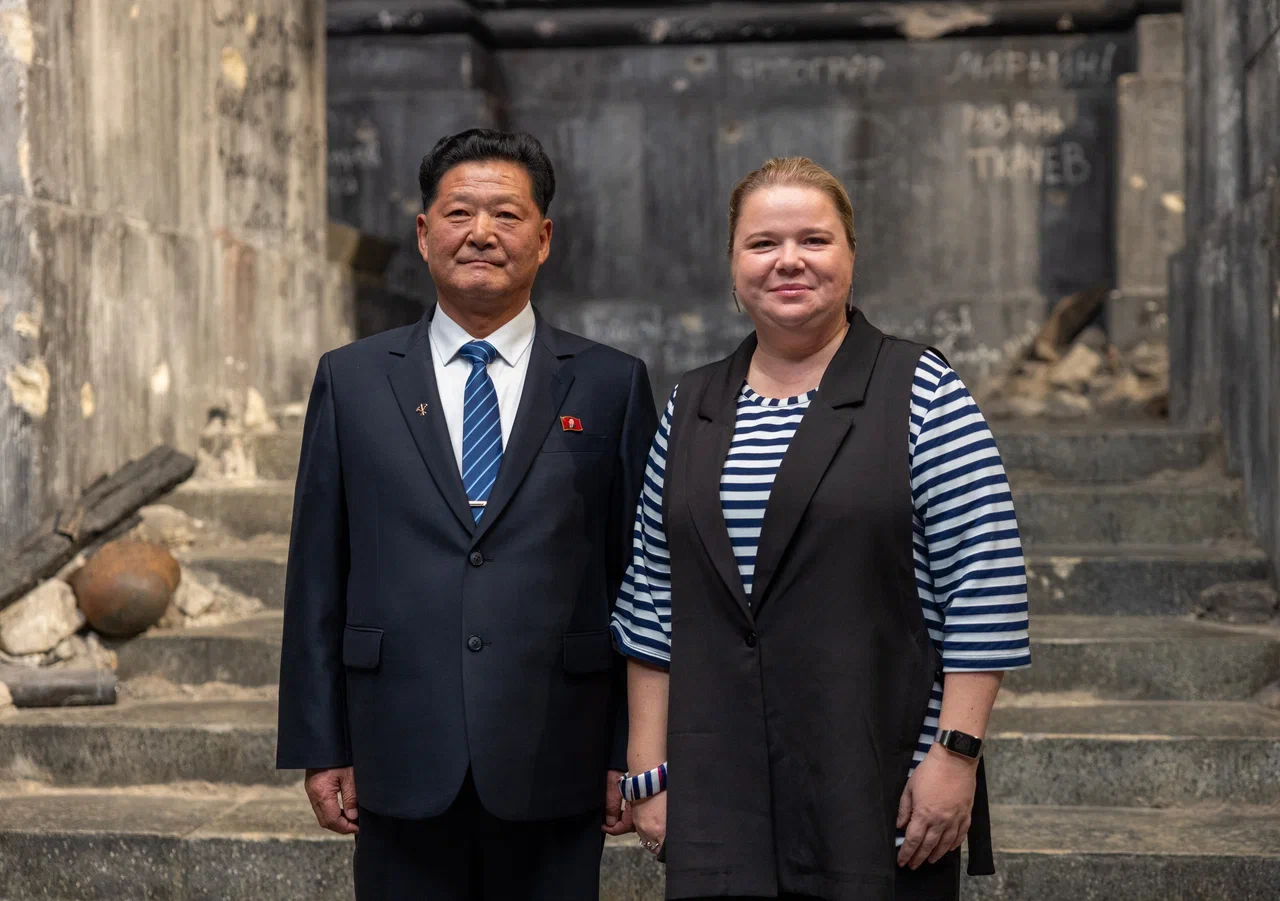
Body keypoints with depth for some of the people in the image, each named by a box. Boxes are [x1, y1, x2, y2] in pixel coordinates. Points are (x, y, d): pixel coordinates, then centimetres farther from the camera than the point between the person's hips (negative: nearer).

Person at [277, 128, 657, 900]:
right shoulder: (351, 381, 6)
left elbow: (641, 582, 3)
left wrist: (636, 752, 1)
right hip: (403, 770, 1)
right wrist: (320, 747, 3)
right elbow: (317, 577, 6)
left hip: (552, 773, 0)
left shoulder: (610, 385, 4)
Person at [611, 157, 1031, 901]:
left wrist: (955, 754, -12)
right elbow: (653, 607, 13)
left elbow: (986, 589, -6)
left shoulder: (923, 393, -2)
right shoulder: (690, 409, 12)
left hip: (880, 795, -3)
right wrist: (650, 771, 9)